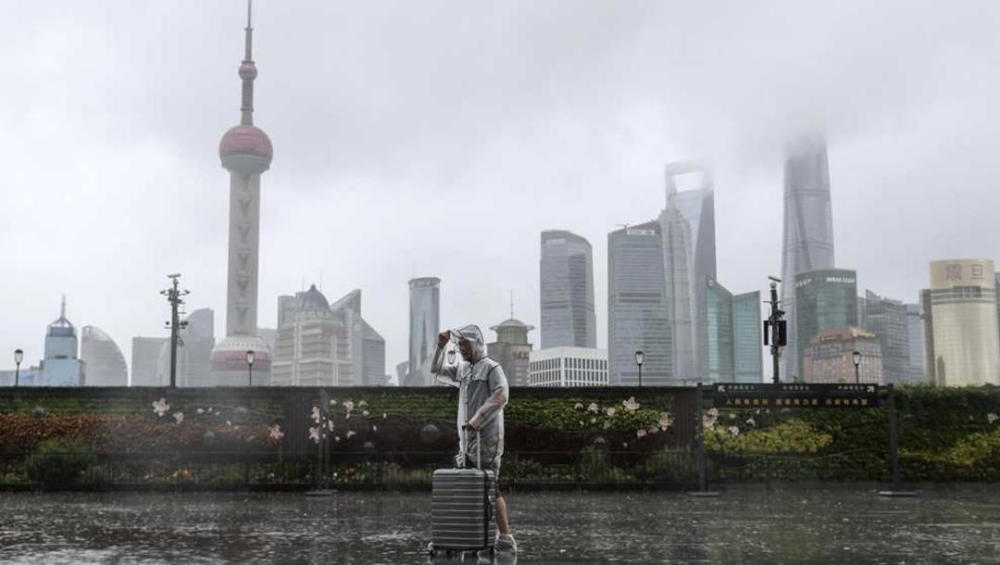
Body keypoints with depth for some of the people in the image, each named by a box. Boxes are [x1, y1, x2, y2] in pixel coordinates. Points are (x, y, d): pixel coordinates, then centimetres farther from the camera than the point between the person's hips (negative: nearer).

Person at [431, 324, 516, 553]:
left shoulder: (492, 368, -7)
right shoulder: (462, 369, 17)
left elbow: (501, 396, -20)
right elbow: (436, 371, 23)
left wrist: (479, 417, -29)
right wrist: (441, 346, 8)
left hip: (487, 439, -8)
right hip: (466, 440, 8)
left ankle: (505, 539, -4)